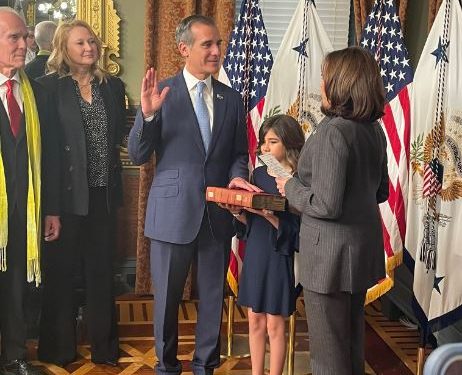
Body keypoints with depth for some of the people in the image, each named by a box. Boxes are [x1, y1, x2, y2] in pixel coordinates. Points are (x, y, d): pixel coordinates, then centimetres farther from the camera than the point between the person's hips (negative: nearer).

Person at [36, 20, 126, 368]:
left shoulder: (113, 86, 10)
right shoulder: (49, 86, -3)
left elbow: (119, 135, 13)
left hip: (103, 193, 4)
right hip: (66, 192, -3)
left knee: (102, 271, 11)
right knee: (60, 271, 7)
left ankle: (104, 346, 24)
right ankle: (59, 348, 22)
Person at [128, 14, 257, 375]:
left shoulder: (232, 99, 6)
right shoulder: (161, 92, -4)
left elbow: (239, 154, 12)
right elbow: (137, 155, -5)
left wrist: (237, 176, -9)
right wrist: (147, 113, -21)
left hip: (218, 213, 3)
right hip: (173, 211, -3)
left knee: (213, 295, 13)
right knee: (167, 296, 10)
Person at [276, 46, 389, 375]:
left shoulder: (333, 131, -21)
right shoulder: (373, 128, 6)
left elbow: (326, 205, -23)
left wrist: (290, 187, -8)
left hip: (332, 252, -9)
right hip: (364, 246, 9)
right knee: (353, 341, 22)